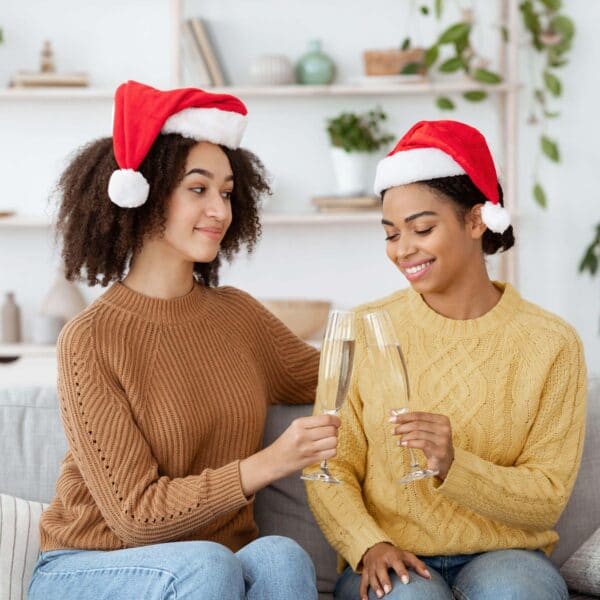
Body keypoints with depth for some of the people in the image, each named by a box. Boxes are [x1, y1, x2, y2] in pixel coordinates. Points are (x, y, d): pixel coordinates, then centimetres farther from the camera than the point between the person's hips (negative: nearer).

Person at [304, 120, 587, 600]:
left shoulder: (550, 344, -1)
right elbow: (331, 471, 0)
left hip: (503, 555, 1)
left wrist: (452, 466, -22)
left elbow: (547, 501, -5)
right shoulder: (364, 330, 1)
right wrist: (368, 544, -19)